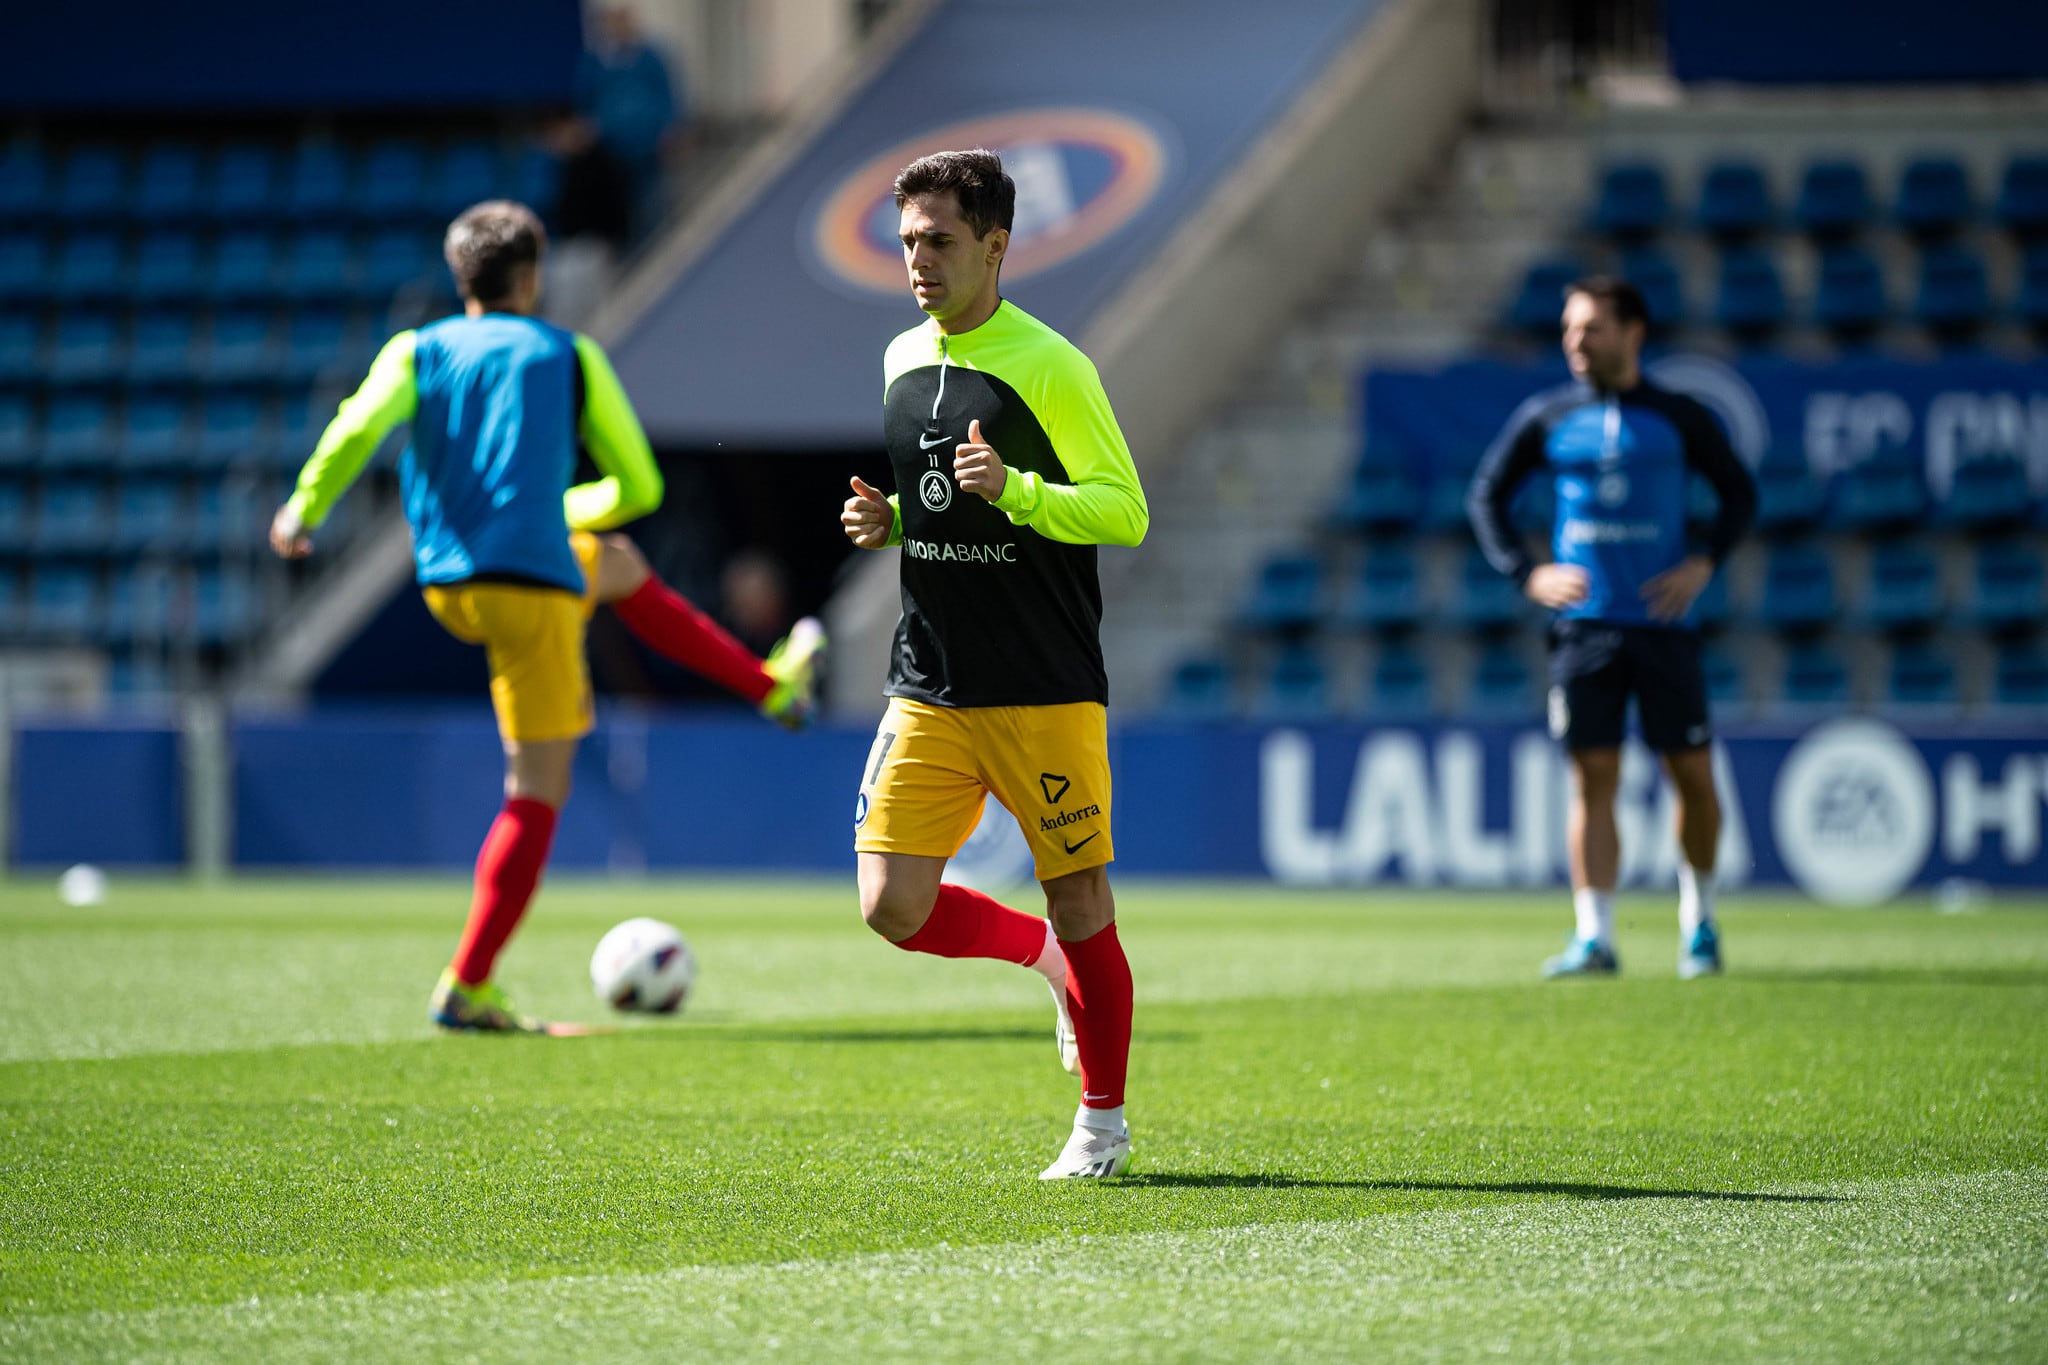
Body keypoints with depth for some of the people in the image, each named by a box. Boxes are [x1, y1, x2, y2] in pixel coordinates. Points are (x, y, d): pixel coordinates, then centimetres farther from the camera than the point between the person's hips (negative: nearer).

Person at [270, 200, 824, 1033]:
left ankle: (771, 686, 50)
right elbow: (638, 488, 11)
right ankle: (466, 989, -6)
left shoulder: (418, 352, 10)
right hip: (534, 584, -5)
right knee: (536, 795, 0)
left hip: (447, 587, 5)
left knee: (620, 566, 32)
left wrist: (303, 511, -15)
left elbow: (359, 427, -12)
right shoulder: (571, 358, 7)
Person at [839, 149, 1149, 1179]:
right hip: (928, 689, 6)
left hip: (1046, 693, -6)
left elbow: (1125, 512, -10)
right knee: (892, 907, -5)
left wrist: (1014, 490, -25)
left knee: (1079, 905, 1)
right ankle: (1048, 956, 23)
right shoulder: (902, 360, 11)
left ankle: (1102, 1123, 17)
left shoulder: (1049, 367, -9)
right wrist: (885, 522, 3)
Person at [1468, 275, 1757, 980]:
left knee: (1693, 776, 3)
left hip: (1664, 624, 0)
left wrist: (1704, 564, -2)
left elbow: (1739, 492, 13)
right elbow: (1486, 495, 14)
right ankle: (1594, 936, -6)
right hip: (1583, 624, 0)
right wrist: (1527, 573, 1)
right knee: (1592, 778, -5)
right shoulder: (1545, 419, 5)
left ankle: (1698, 918, 23)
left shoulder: (1679, 418, 3)